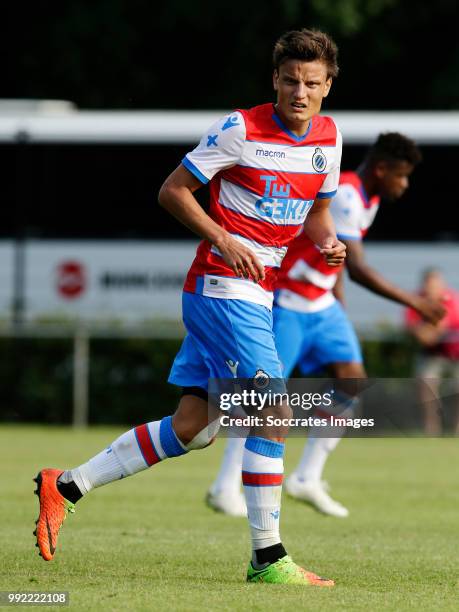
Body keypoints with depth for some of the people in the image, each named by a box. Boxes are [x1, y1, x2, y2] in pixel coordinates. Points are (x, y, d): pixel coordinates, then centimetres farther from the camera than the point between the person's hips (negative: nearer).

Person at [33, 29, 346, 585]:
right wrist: (223, 240, -18)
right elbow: (172, 191, -6)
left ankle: (67, 486, 16)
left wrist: (328, 242, 0)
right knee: (274, 413, -15)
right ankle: (267, 558, -9)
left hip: (259, 296, 8)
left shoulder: (328, 138, 9)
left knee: (191, 429, 6)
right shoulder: (242, 129, -12)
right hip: (222, 287, -8)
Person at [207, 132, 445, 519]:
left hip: (322, 304, 9)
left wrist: (340, 311, 15)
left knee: (352, 380, -1)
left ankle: (307, 479, 3)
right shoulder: (344, 197, -24)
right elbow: (358, 269, -30)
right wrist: (413, 302, -27)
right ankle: (224, 489, 1)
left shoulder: (367, 198, 8)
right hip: (288, 304, -9)